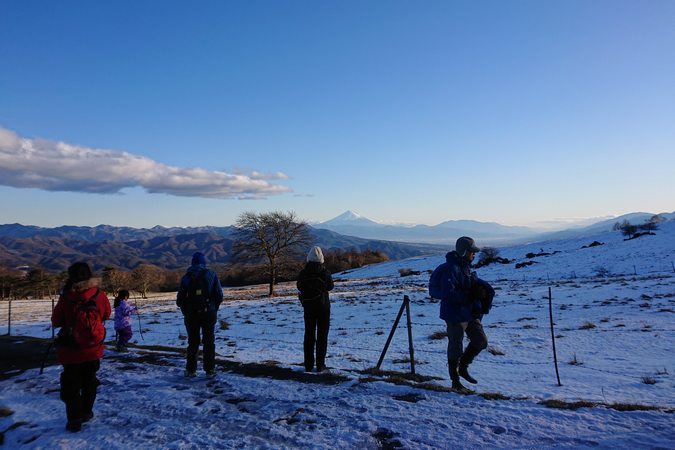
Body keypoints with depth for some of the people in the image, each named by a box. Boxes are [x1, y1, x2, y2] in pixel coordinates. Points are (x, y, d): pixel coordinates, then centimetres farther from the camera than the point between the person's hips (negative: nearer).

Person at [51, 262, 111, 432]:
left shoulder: (66, 298, -18)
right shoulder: (100, 295, -12)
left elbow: (56, 321, -4)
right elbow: (106, 315, 5)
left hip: (70, 352, -2)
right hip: (94, 350, 2)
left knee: (71, 386, 11)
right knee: (89, 382, 20)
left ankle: (74, 420, 12)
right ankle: (86, 412, 31)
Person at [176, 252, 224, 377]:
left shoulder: (186, 277, -1)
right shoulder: (211, 275, -3)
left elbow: (179, 299, 0)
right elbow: (219, 296, -4)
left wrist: (186, 312, 14)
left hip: (191, 315, 1)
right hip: (209, 314, -1)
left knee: (192, 342, 13)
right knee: (209, 342, 7)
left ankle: (190, 370, 14)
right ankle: (210, 370, 8)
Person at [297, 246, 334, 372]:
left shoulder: (303, 272, -8)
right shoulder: (324, 272, -15)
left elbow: (299, 286, 6)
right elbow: (330, 286, -1)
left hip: (308, 306, 2)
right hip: (323, 305, -2)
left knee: (309, 334, 11)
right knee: (322, 335, 6)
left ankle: (308, 365, 13)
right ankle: (320, 364, 5)